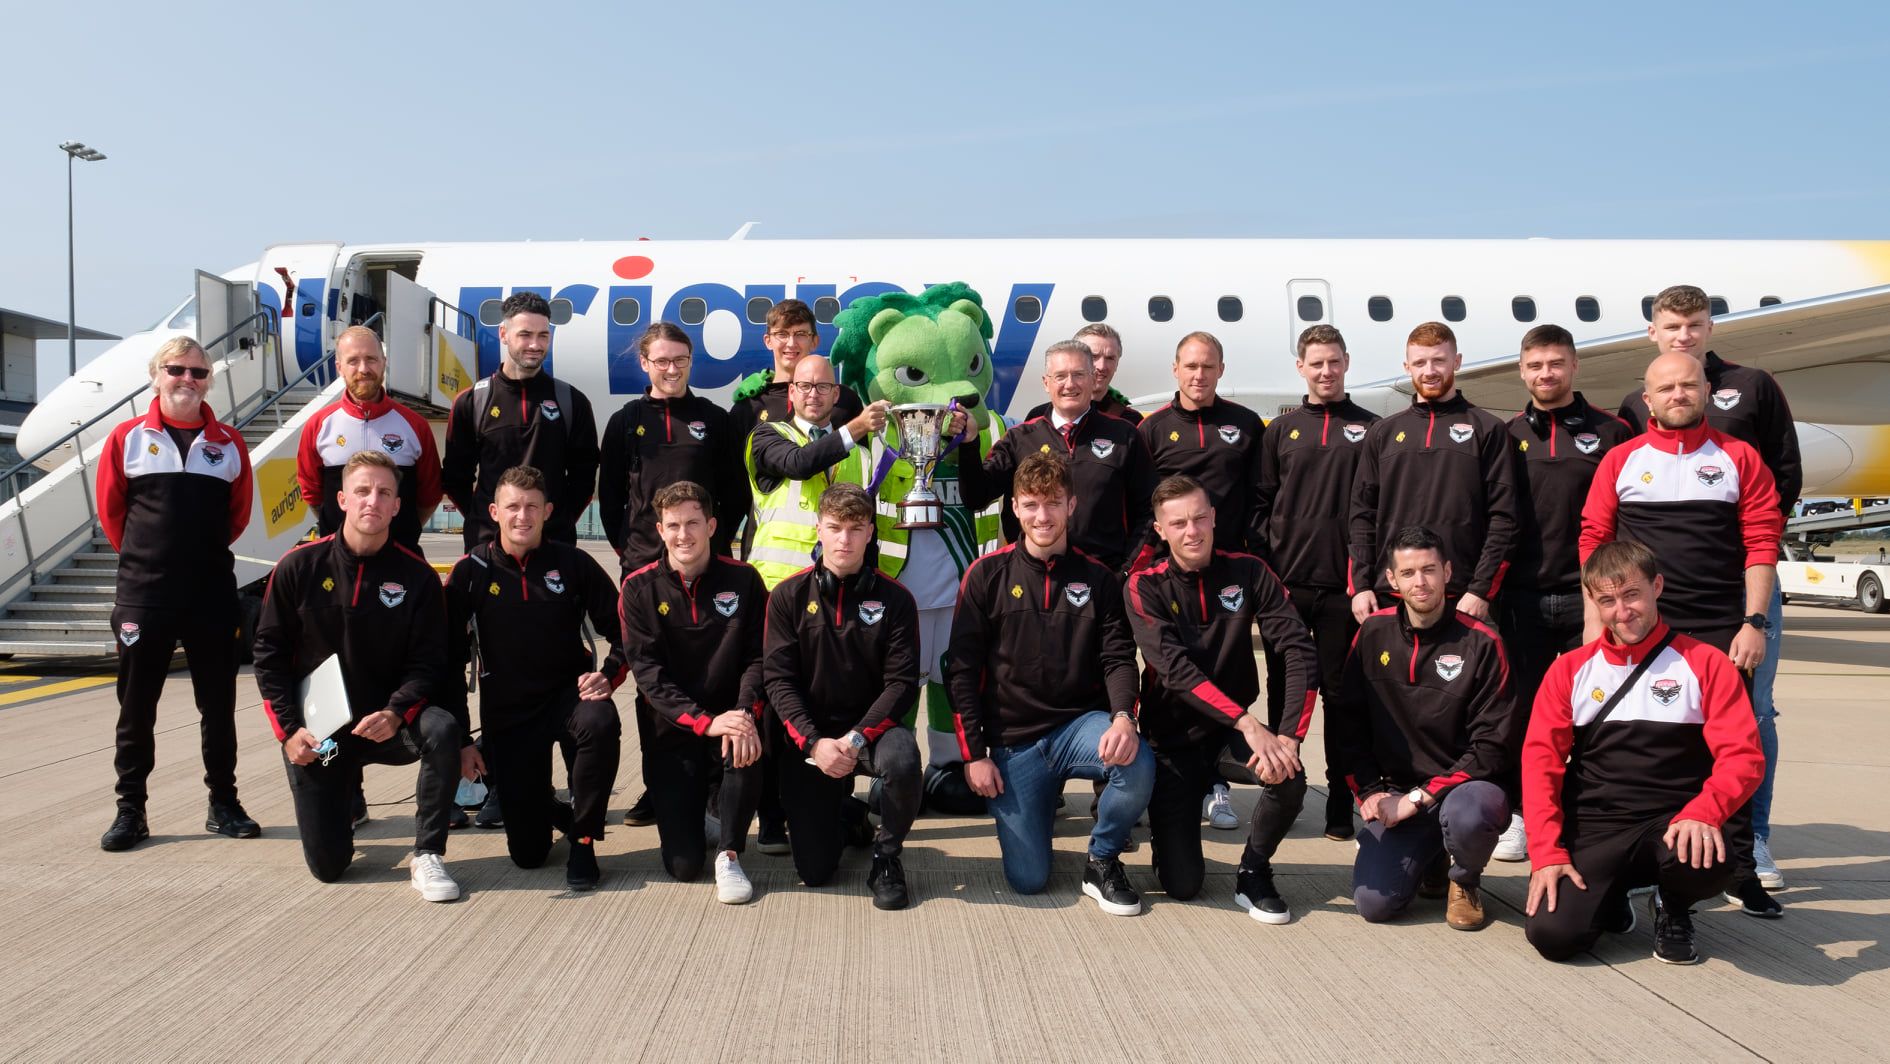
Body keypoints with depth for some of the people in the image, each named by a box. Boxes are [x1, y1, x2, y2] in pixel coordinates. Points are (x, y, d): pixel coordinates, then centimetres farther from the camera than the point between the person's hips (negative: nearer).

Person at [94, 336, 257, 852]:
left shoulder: (229, 443, 4)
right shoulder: (127, 438, 1)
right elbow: (110, 508, 8)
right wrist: (145, 557, 13)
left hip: (213, 594, 1)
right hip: (142, 595, -1)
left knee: (218, 704, 7)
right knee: (136, 706, 6)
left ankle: (223, 804, 18)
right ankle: (130, 810, 16)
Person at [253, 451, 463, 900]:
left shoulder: (417, 576, -7)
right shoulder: (299, 567, -5)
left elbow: (429, 662, -7)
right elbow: (269, 653, 0)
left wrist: (396, 713, -25)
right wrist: (288, 729, -8)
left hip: (388, 725, 0)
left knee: (442, 729, -36)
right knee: (328, 864, -1)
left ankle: (427, 857, -19)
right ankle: (344, 790, 34)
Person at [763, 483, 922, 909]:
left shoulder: (895, 599, -4)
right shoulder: (788, 597, -2)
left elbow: (902, 682, -8)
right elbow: (778, 679, -6)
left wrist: (857, 738, -21)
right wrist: (813, 742, -19)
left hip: (871, 725, 0)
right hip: (808, 735, 1)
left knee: (901, 758, -37)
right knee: (814, 871, -5)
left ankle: (887, 857, -7)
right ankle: (844, 810, 32)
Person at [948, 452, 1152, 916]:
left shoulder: (1099, 578, 4)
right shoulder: (987, 574, -1)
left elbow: (1118, 657, -2)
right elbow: (962, 670, -1)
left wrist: (1123, 716, -23)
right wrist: (974, 754, -6)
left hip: (1080, 723, 1)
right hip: (1013, 741, 0)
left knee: (1138, 765, -33)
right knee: (1028, 878, -6)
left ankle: (1103, 861, -3)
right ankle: (1042, 800, 28)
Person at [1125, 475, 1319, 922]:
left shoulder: (1247, 572, -5)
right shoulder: (1145, 587, -10)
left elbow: (1299, 651, -14)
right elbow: (1174, 667, -23)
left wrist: (1288, 735, -27)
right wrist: (1247, 722, -34)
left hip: (1229, 734, 2)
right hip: (1172, 740, -2)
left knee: (1289, 778, -31)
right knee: (1182, 884, -10)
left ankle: (1253, 873, -1)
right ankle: (1169, 822, 26)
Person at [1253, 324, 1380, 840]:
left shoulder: (1371, 429, 6)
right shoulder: (1280, 430, 11)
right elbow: (1260, 503, 9)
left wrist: (1368, 578, -6)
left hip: (1344, 585, -1)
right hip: (1285, 584, 2)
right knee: (1284, 693, 8)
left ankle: (1341, 804, 10)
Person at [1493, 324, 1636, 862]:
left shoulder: (1610, 431, 4)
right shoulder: (1507, 435, 9)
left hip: (1589, 596, -1)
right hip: (1524, 597, 2)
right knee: (1522, 708, 6)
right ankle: (1520, 813, 17)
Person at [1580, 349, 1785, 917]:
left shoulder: (1739, 459, 7)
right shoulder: (1621, 460, 7)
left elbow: (1761, 544, 3)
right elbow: (1593, 542, 4)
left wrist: (1753, 623, -5)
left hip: (1719, 632, 0)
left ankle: (1740, 872, 13)